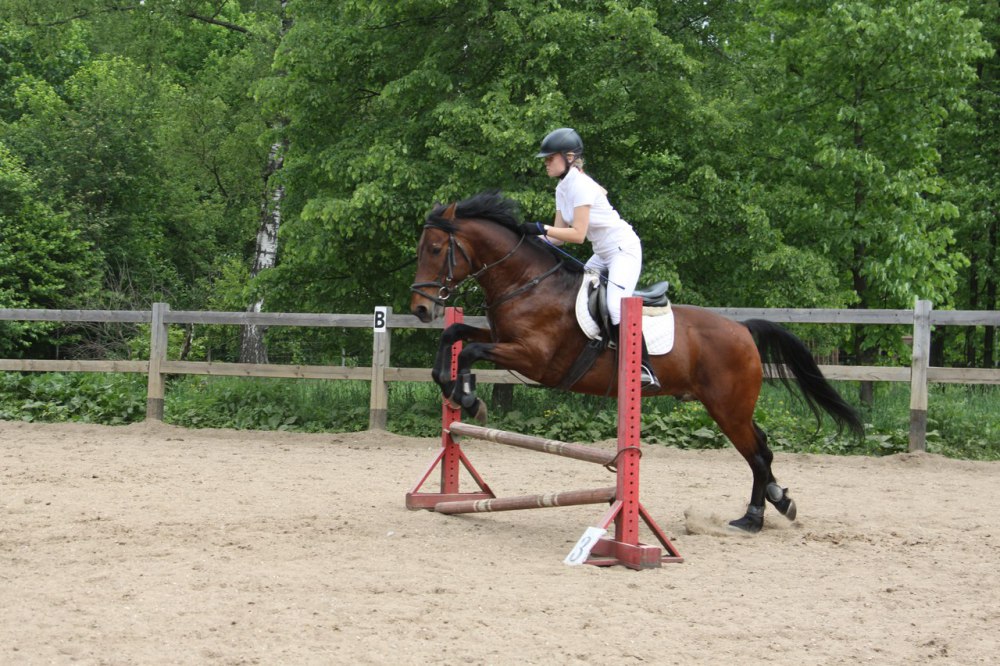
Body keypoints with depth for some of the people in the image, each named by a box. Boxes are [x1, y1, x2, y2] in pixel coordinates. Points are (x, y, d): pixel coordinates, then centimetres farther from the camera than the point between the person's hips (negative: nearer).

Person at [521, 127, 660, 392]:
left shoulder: (580, 185, -19)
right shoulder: (562, 189, 9)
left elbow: (578, 234, -25)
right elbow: (560, 236, 7)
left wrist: (541, 228, -27)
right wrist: (534, 238, -8)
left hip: (624, 249, -11)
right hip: (603, 254, 11)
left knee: (616, 307, -25)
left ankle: (646, 372, -23)